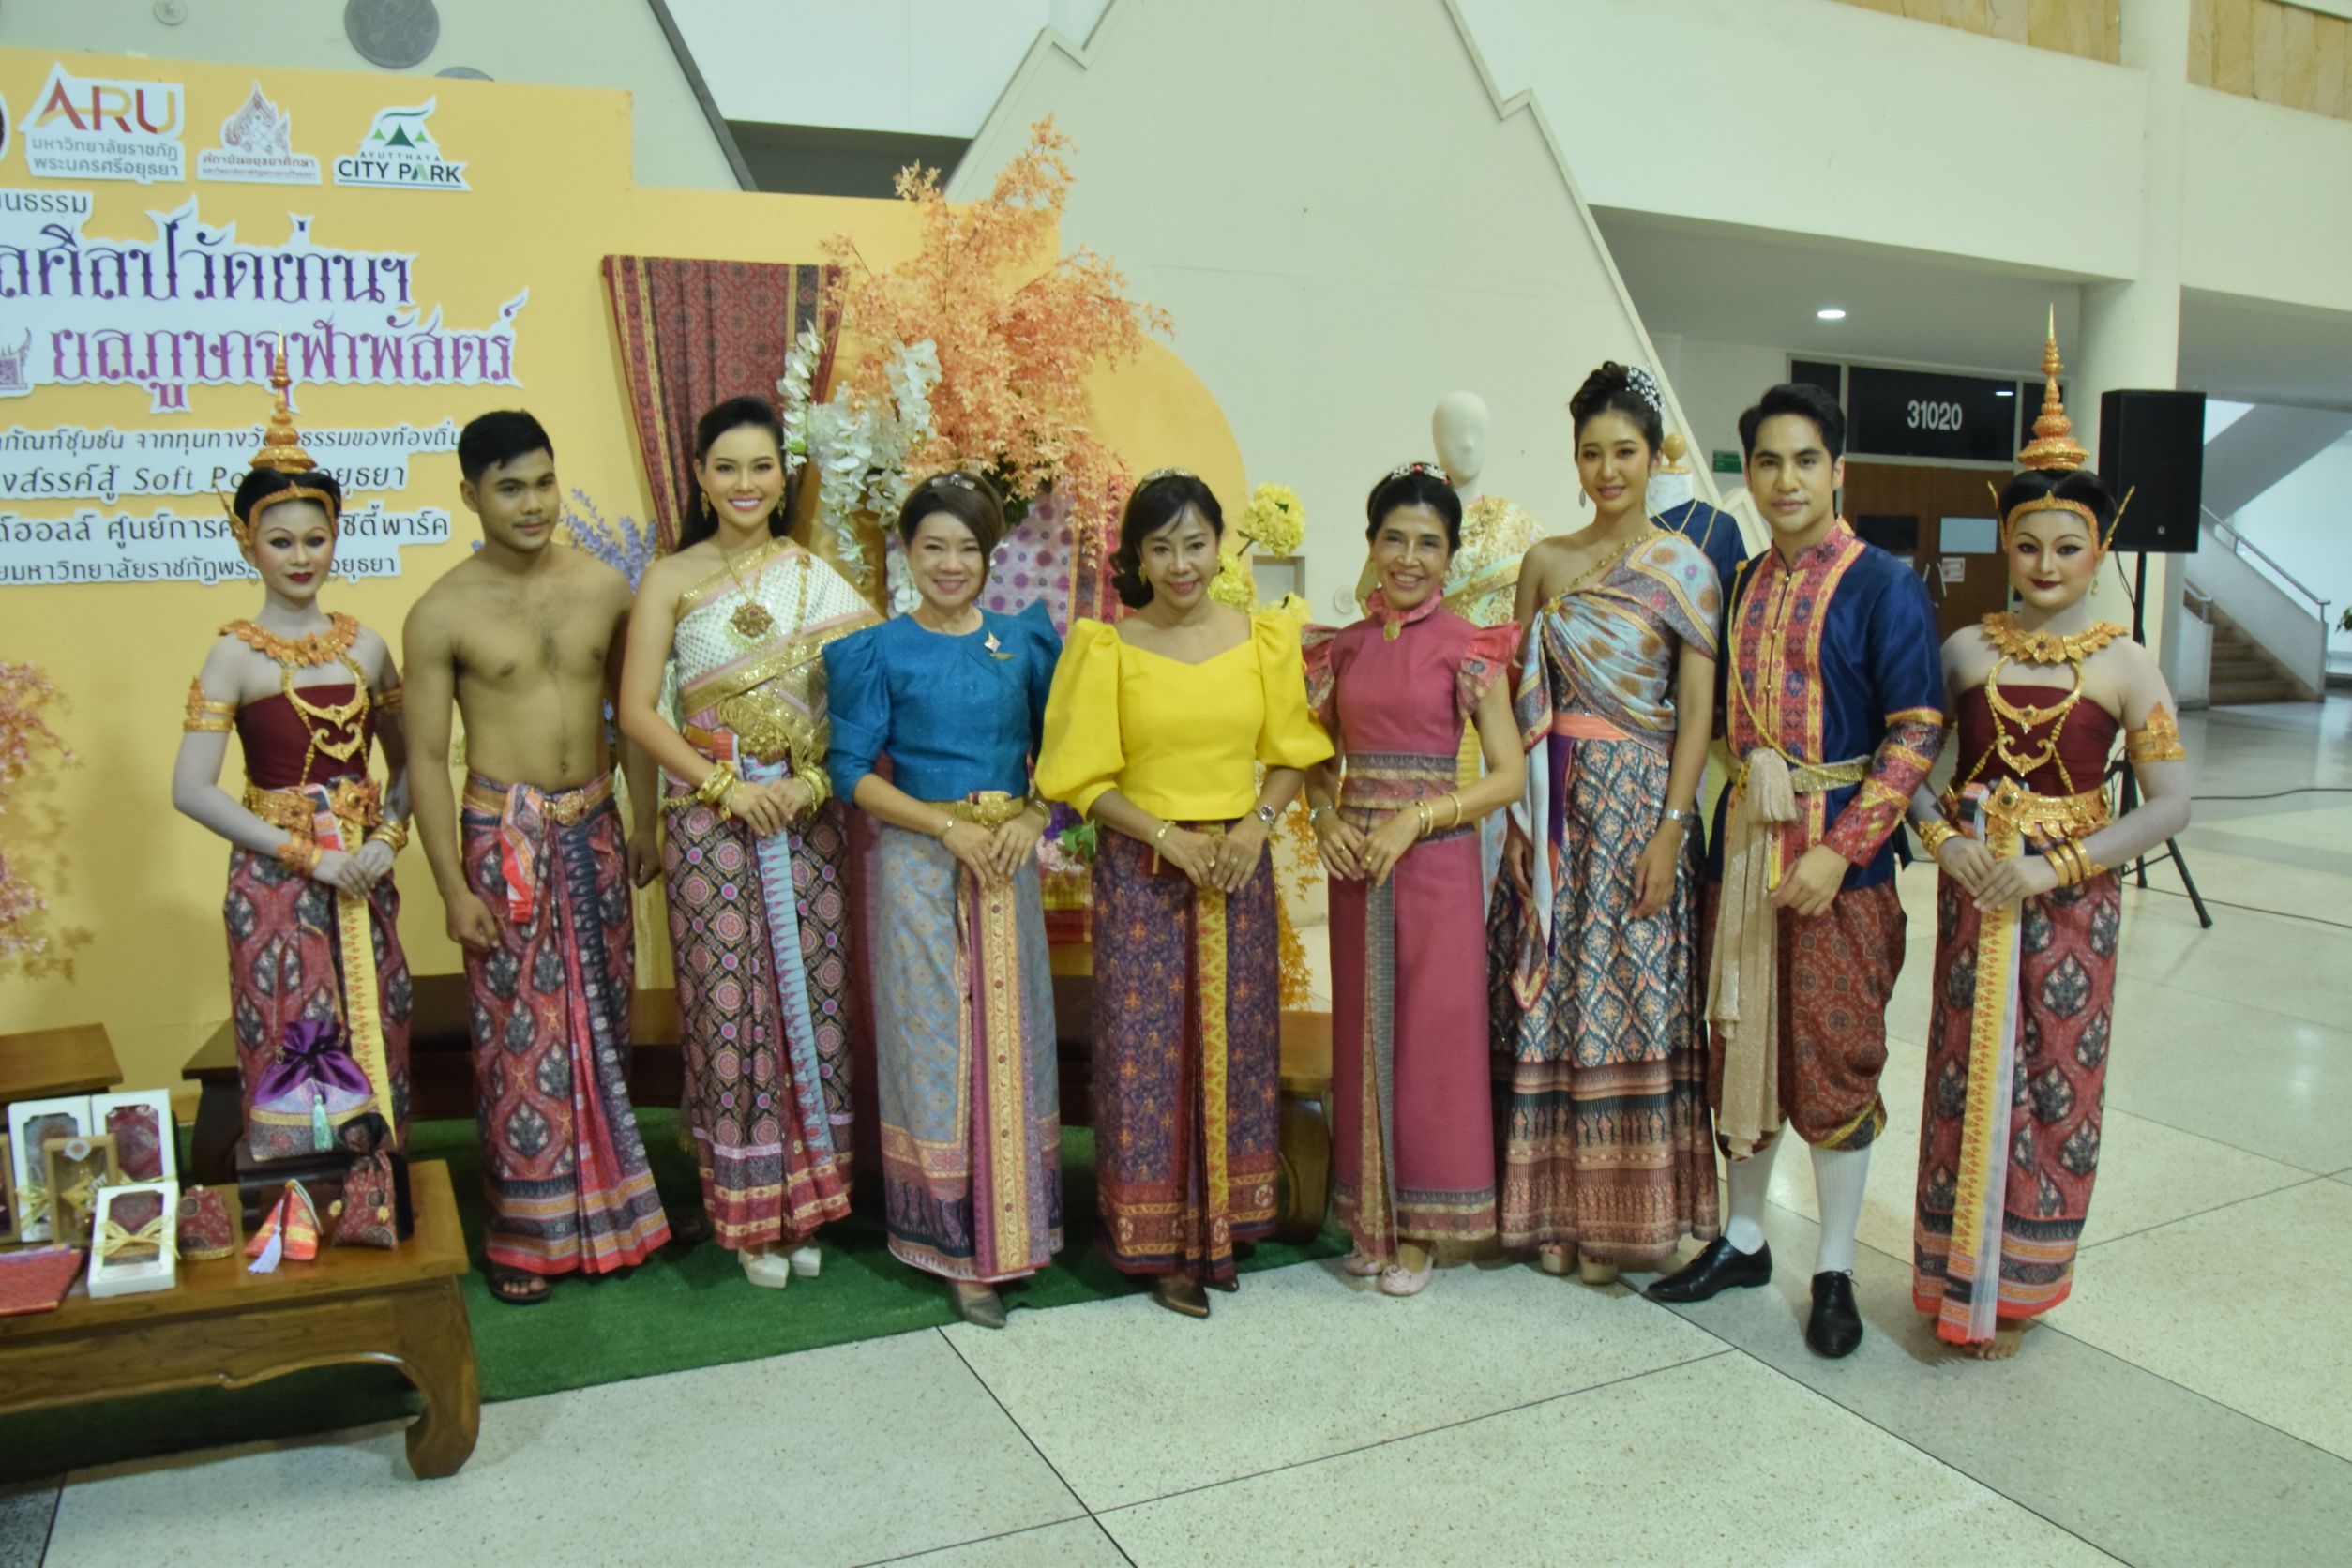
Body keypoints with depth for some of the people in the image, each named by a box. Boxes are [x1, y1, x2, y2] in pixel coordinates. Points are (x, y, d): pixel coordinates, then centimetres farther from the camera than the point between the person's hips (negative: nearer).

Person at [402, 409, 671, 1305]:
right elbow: (428, 758, -8)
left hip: (593, 825, 4)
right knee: (519, 1034, 3)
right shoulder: (442, 614, -9)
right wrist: (453, 887, -10)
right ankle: (524, 1233, 18)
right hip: (505, 834, -4)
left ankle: (604, 1208, 30)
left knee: (601, 1019, 13)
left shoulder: (605, 587, 1)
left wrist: (644, 826, 10)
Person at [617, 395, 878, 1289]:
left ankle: (810, 1198, 22)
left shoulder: (816, 575, 6)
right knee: (729, 1006, 2)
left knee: (812, 998, 6)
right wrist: (725, 785, -13)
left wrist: (819, 780, -13)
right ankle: (749, 1212, 17)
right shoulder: (672, 579, 2)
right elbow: (636, 711, -4)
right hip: (711, 815, -2)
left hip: (808, 814, 2)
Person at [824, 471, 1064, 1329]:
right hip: (920, 862, -3)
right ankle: (956, 1243, 13)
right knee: (934, 1038, 1)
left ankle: (1010, 1224, 22)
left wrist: (1030, 818, -8)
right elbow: (852, 771, -5)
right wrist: (951, 826, -14)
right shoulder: (881, 650, -2)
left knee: (1011, 1034, 7)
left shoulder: (1024, 641, 6)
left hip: (1008, 861, 3)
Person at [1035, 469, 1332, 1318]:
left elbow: (1291, 755, 7)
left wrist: (1255, 823, -11)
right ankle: (1162, 1243, 14)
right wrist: (1170, 838, -14)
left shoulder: (1264, 638, 4)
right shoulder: (1106, 647, -3)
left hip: (1238, 868, 3)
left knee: (1235, 1047, 9)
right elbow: (1085, 778, -4)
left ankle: (1223, 1225, 25)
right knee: (1148, 1052, 1)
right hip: (1140, 872, -2)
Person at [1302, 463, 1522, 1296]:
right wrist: (1324, 816, -6)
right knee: (1363, 1032, 10)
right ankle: (1372, 1214, 24)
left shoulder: (1468, 647, -5)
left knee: (1431, 1036, 3)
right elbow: (1318, 757, 14)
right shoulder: (1344, 645, 7)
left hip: (1435, 859, -4)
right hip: (1355, 860, 4)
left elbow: (1508, 774, -7)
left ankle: (1421, 1226, 17)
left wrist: (1414, 819, -17)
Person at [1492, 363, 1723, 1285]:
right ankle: (1554, 1206, 17)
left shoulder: (1684, 569, -1)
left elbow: (1697, 712, -6)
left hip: (1641, 801, -3)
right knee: (1549, 999, 5)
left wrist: (1670, 830, -13)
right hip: (1556, 803, 3)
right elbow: (1525, 697, 9)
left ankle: (1623, 1216, 14)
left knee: (1630, 1001, 1)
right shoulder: (1546, 562, 9)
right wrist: (1518, 810, 1)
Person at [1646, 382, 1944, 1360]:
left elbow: (1917, 731, -12)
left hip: (1840, 853, -5)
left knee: (1834, 1060, 2)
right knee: (1740, 1044, 12)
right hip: (1743, 840, 5)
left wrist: (1838, 848, -19)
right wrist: (1752, 772, 2)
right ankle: (1743, 1240, 28)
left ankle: (1835, 1271, 18)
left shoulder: (1883, 585, -7)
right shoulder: (1741, 585, 10)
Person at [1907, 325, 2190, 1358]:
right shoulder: (1966, 649, 3)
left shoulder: (2121, 664, -4)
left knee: (2054, 1081, 5)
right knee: (1968, 1076, 7)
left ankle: (2018, 1283, 22)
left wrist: (2057, 866, -15)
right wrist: (1941, 838, -9)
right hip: (1973, 887, 2)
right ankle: (1959, 1274, 22)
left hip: (2070, 894, -2)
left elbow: (2170, 802, -8)